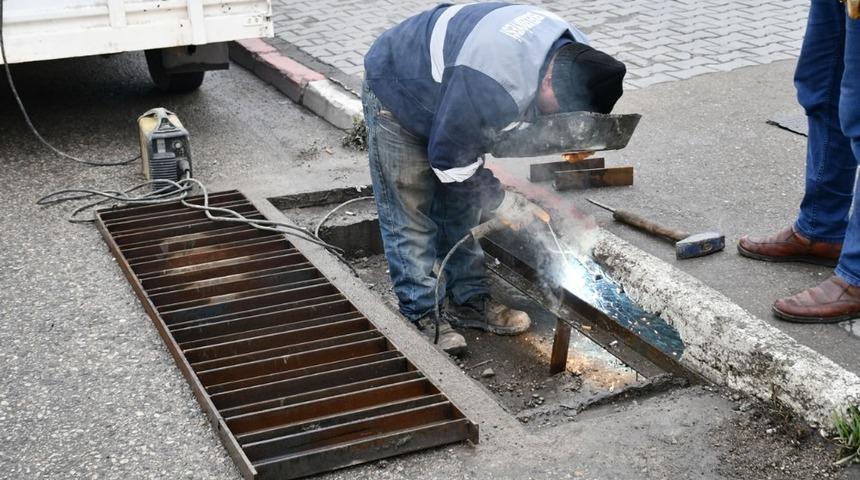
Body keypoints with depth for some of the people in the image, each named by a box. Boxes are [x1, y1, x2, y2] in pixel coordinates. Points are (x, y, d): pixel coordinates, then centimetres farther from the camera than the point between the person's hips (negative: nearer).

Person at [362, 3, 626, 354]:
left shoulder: (574, 57, -18)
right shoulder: (494, 86, -44)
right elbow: (450, 158, -29)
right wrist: (499, 201, -17)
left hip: (445, 88, 8)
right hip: (397, 93, -8)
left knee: (461, 208, 11)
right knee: (410, 217, -5)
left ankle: (468, 300, 21)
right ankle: (423, 316, 3)